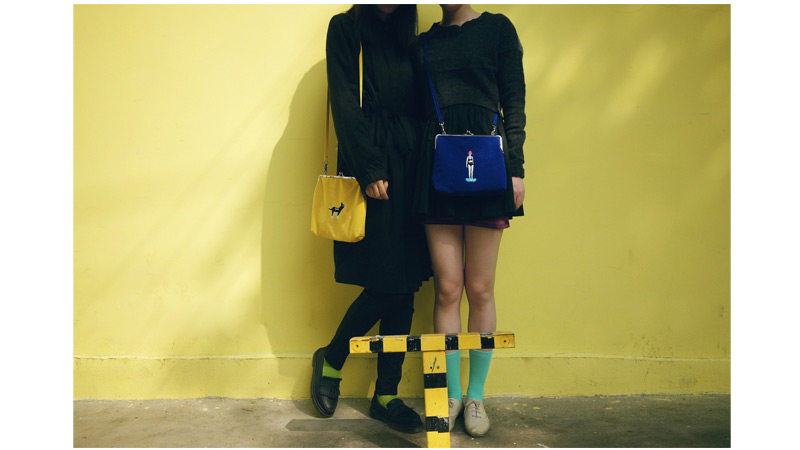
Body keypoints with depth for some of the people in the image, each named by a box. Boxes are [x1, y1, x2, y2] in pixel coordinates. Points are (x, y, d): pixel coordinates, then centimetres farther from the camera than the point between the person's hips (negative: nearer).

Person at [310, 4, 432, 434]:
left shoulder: (407, 36, 20)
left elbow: (418, 106, 16)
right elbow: (345, 104, -6)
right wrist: (370, 169, -15)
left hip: (409, 166, 6)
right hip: (370, 168, -5)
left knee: (404, 287, 2)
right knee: (386, 284, -8)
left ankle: (386, 396, 13)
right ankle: (330, 360, 18)